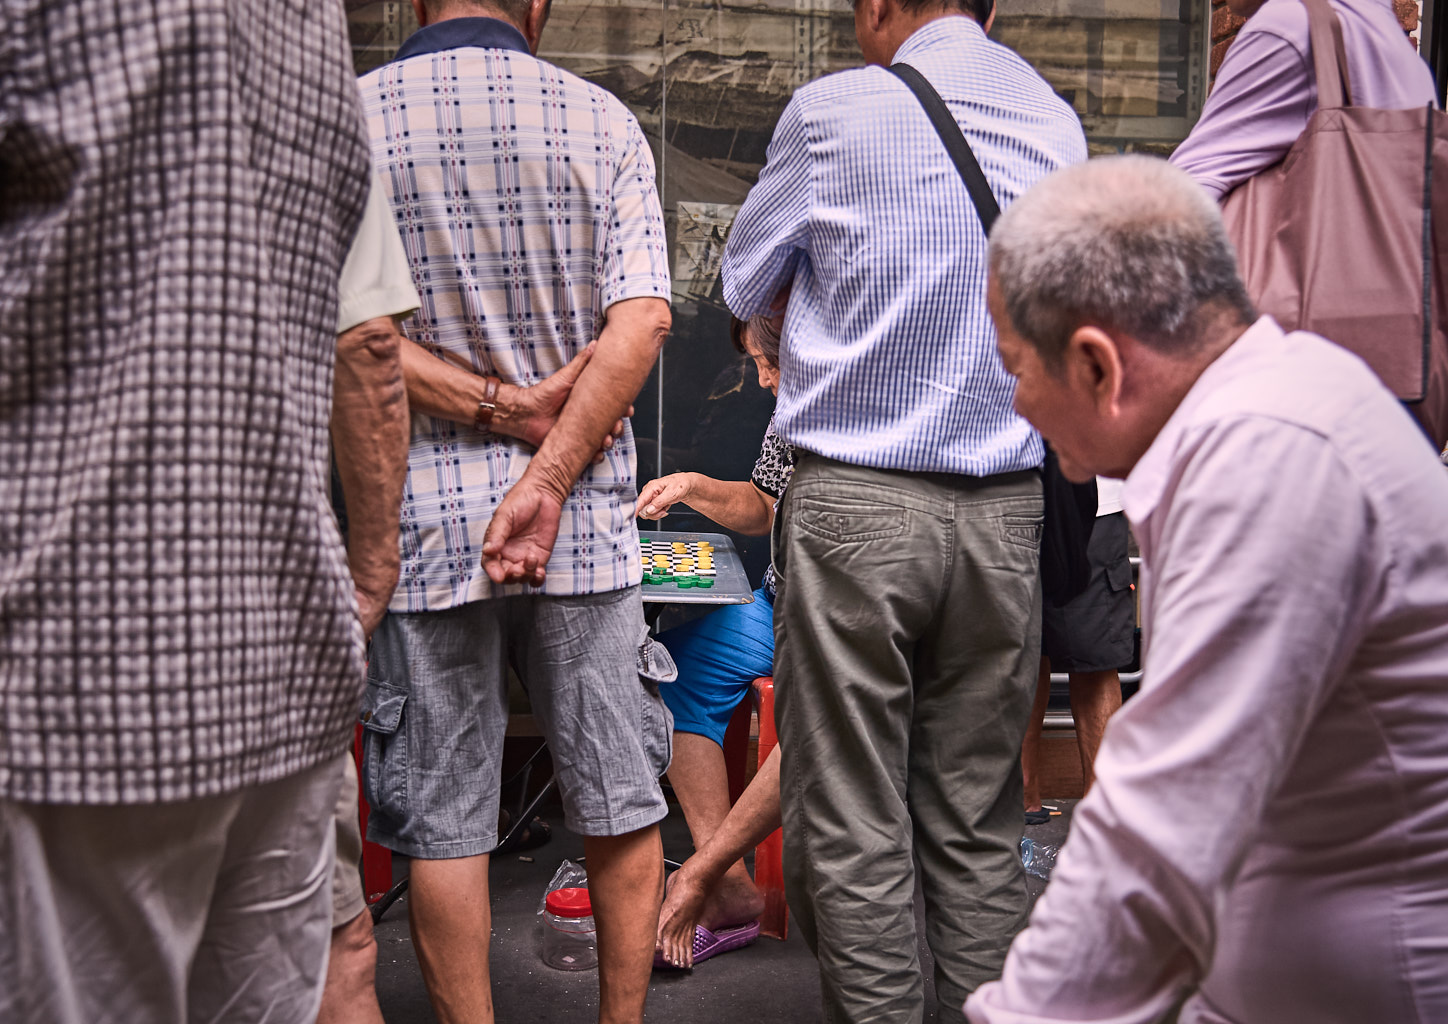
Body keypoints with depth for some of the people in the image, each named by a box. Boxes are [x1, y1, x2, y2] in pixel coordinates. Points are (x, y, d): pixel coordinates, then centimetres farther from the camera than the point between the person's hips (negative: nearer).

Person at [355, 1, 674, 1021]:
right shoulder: (602, 121, 1)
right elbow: (642, 321, -11)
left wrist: (500, 405, -8)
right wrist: (549, 474, -13)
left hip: (422, 508, 0)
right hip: (584, 514, 1)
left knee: (442, 821, 9)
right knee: (622, 804, 12)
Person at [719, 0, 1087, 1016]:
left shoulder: (832, 111, -5)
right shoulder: (1059, 122, 8)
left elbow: (745, 285, 9)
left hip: (857, 504, -4)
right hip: (1005, 511, 5)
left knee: (852, 828, 4)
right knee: (979, 827, 12)